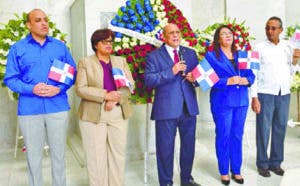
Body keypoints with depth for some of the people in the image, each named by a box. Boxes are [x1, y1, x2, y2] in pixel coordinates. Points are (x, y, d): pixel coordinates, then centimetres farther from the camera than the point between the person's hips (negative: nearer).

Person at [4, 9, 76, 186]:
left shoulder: (60, 46, 9)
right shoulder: (17, 48, 5)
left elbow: (72, 72, 8)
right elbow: (10, 79, 2)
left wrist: (59, 88, -10)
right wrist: (32, 89, -15)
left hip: (58, 107, 1)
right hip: (30, 109, -1)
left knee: (59, 154, 10)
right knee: (34, 156, 8)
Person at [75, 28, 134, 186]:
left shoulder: (121, 61, 14)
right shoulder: (85, 62, 4)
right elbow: (80, 89, -7)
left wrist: (115, 99, -12)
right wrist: (105, 95, -17)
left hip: (119, 114, 3)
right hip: (93, 115, -3)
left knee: (118, 154, 8)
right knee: (96, 157, 1)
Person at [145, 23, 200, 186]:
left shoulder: (190, 53, 12)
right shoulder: (154, 56, -1)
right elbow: (149, 81, -12)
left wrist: (194, 78, -9)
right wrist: (171, 71, -20)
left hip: (189, 107, 4)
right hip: (166, 109, -4)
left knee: (189, 145, 15)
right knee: (165, 148, 5)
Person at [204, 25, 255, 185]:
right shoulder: (211, 56, -2)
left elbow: (251, 74, 9)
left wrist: (246, 80, -13)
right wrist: (228, 81, -21)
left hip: (241, 101, 5)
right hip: (222, 102, -4)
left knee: (237, 136, 10)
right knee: (223, 136, 3)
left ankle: (236, 171, 23)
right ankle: (224, 172, 17)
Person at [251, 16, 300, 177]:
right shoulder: (260, 48, -2)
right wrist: (254, 97, -10)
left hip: (284, 94, 4)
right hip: (265, 94, -4)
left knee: (280, 129, 9)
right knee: (263, 130, 1)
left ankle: (276, 162, 21)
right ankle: (262, 164, 13)